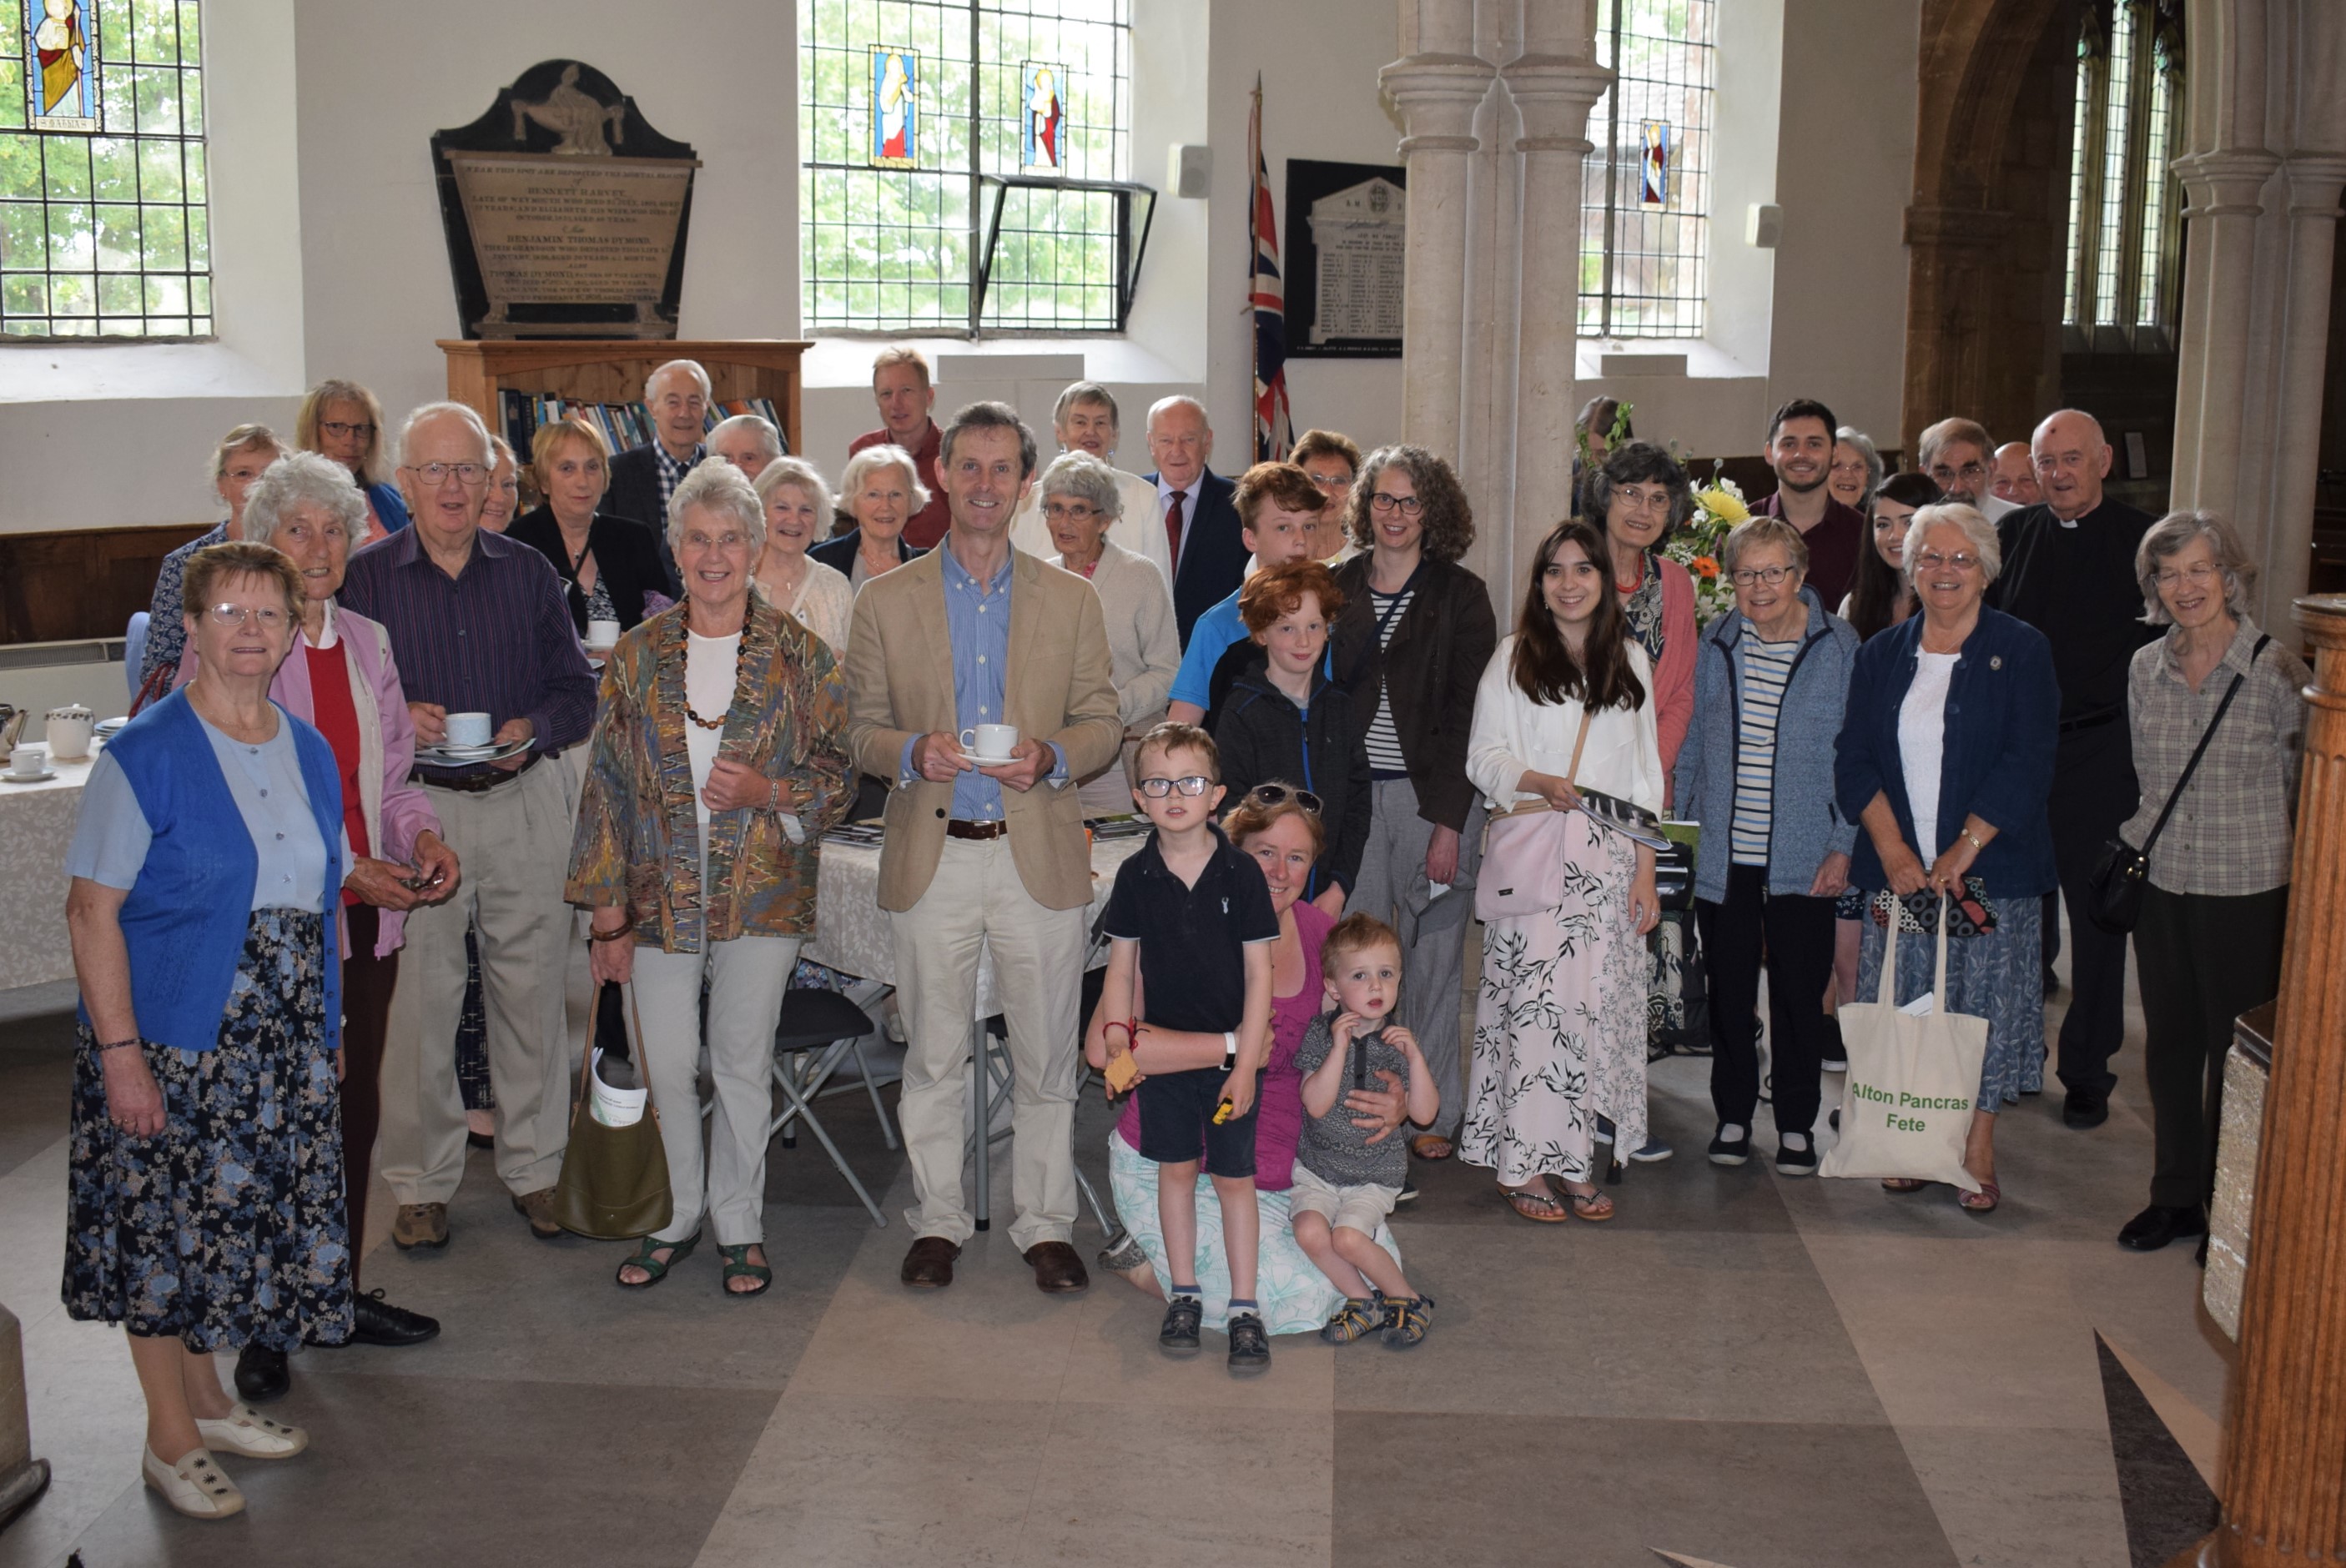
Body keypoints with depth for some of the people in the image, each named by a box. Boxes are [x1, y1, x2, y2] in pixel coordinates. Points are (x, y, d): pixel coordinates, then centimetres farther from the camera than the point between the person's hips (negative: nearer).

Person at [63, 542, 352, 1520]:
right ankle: (170, 1439, 17)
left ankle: (205, 1401, 32)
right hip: (168, 1036, -5)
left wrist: (328, 1030, 10)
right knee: (163, 1227, 4)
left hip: (283, 1047, 6)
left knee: (227, 1218, 15)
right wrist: (118, 1053, -18)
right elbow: (92, 909, -13)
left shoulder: (311, 753, 8)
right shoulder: (146, 756, -11)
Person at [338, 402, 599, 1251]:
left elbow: (579, 686, 9)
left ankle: (534, 1167, 20)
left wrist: (534, 730, -10)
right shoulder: (364, 578, 3)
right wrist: (398, 717, -16)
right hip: (416, 808, -2)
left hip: (528, 805, 2)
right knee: (417, 1000, 1)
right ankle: (422, 1182, 15)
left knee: (531, 991, 7)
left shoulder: (528, 572, 9)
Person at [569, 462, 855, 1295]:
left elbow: (837, 773, 4)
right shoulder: (637, 656, 4)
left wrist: (770, 792, -17)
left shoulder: (801, 655, 0)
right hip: (661, 893, 1)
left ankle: (739, 1225, 22)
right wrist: (607, 911, 1)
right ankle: (677, 1216, 25)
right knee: (665, 1063, 5)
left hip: (760, 890, -1)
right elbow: (607, 783, 5)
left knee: (743, 1062, 6)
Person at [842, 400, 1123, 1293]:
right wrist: (912, 752, -14)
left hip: (1041, 857, 0)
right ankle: (938, 1220, 22)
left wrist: (1051, 757, -13)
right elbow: (860, 727, 6)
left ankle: (1045, 1225, 19)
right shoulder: (886, 601, 6)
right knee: (933, 1056, 7)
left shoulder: (1071, 601, 7)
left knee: (1046, 1058, 6)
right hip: (932, 858, 0)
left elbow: (1103, 722, 7)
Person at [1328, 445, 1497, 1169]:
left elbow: (1470, 713, -3)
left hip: (1433, 795, -2)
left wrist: (1449, 822, -10)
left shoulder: (1460, 594, 1)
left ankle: (1433, 1113, 16)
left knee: (1431, 957, 4)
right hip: (1352, 795, 2)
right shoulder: (1337, 588, 9)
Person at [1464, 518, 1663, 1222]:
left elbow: (1645, 772, 13)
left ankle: (1575, 1159, 8)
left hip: (1607, 860, 3)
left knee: (1596, 1002, 1)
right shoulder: (1513, 659, 6)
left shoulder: (1631, 662, 13)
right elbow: (1484, 756, 0)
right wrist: (1541, 782, -20)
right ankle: (1520, 1162, -2)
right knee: (1531, 999, -7)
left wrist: (1646, 870, 7)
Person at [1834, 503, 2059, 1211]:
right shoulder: (1883, 655, 9)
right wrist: (1891, 847, -11)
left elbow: (2027, 762, -9)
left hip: (1990, 868, -3)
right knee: (1901, 1002, 5)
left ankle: (1978, 1149, 10)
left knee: (1985, 1002, -1)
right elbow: (1853, 758, 3)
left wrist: (1964, 850, -16)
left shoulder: (2021, 651, -1)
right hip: (1897, 869, 3)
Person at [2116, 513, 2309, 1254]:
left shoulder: (2277, 670, -9)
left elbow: (2301, 788, -3)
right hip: (2161, 887, 4)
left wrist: (2296, 886, -2)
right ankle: (2175, 1196, 27)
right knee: (2169, 1045, 13)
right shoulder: (2145, 668, 4)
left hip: (2247, 893, -4)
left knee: (2237, 1055, 4)